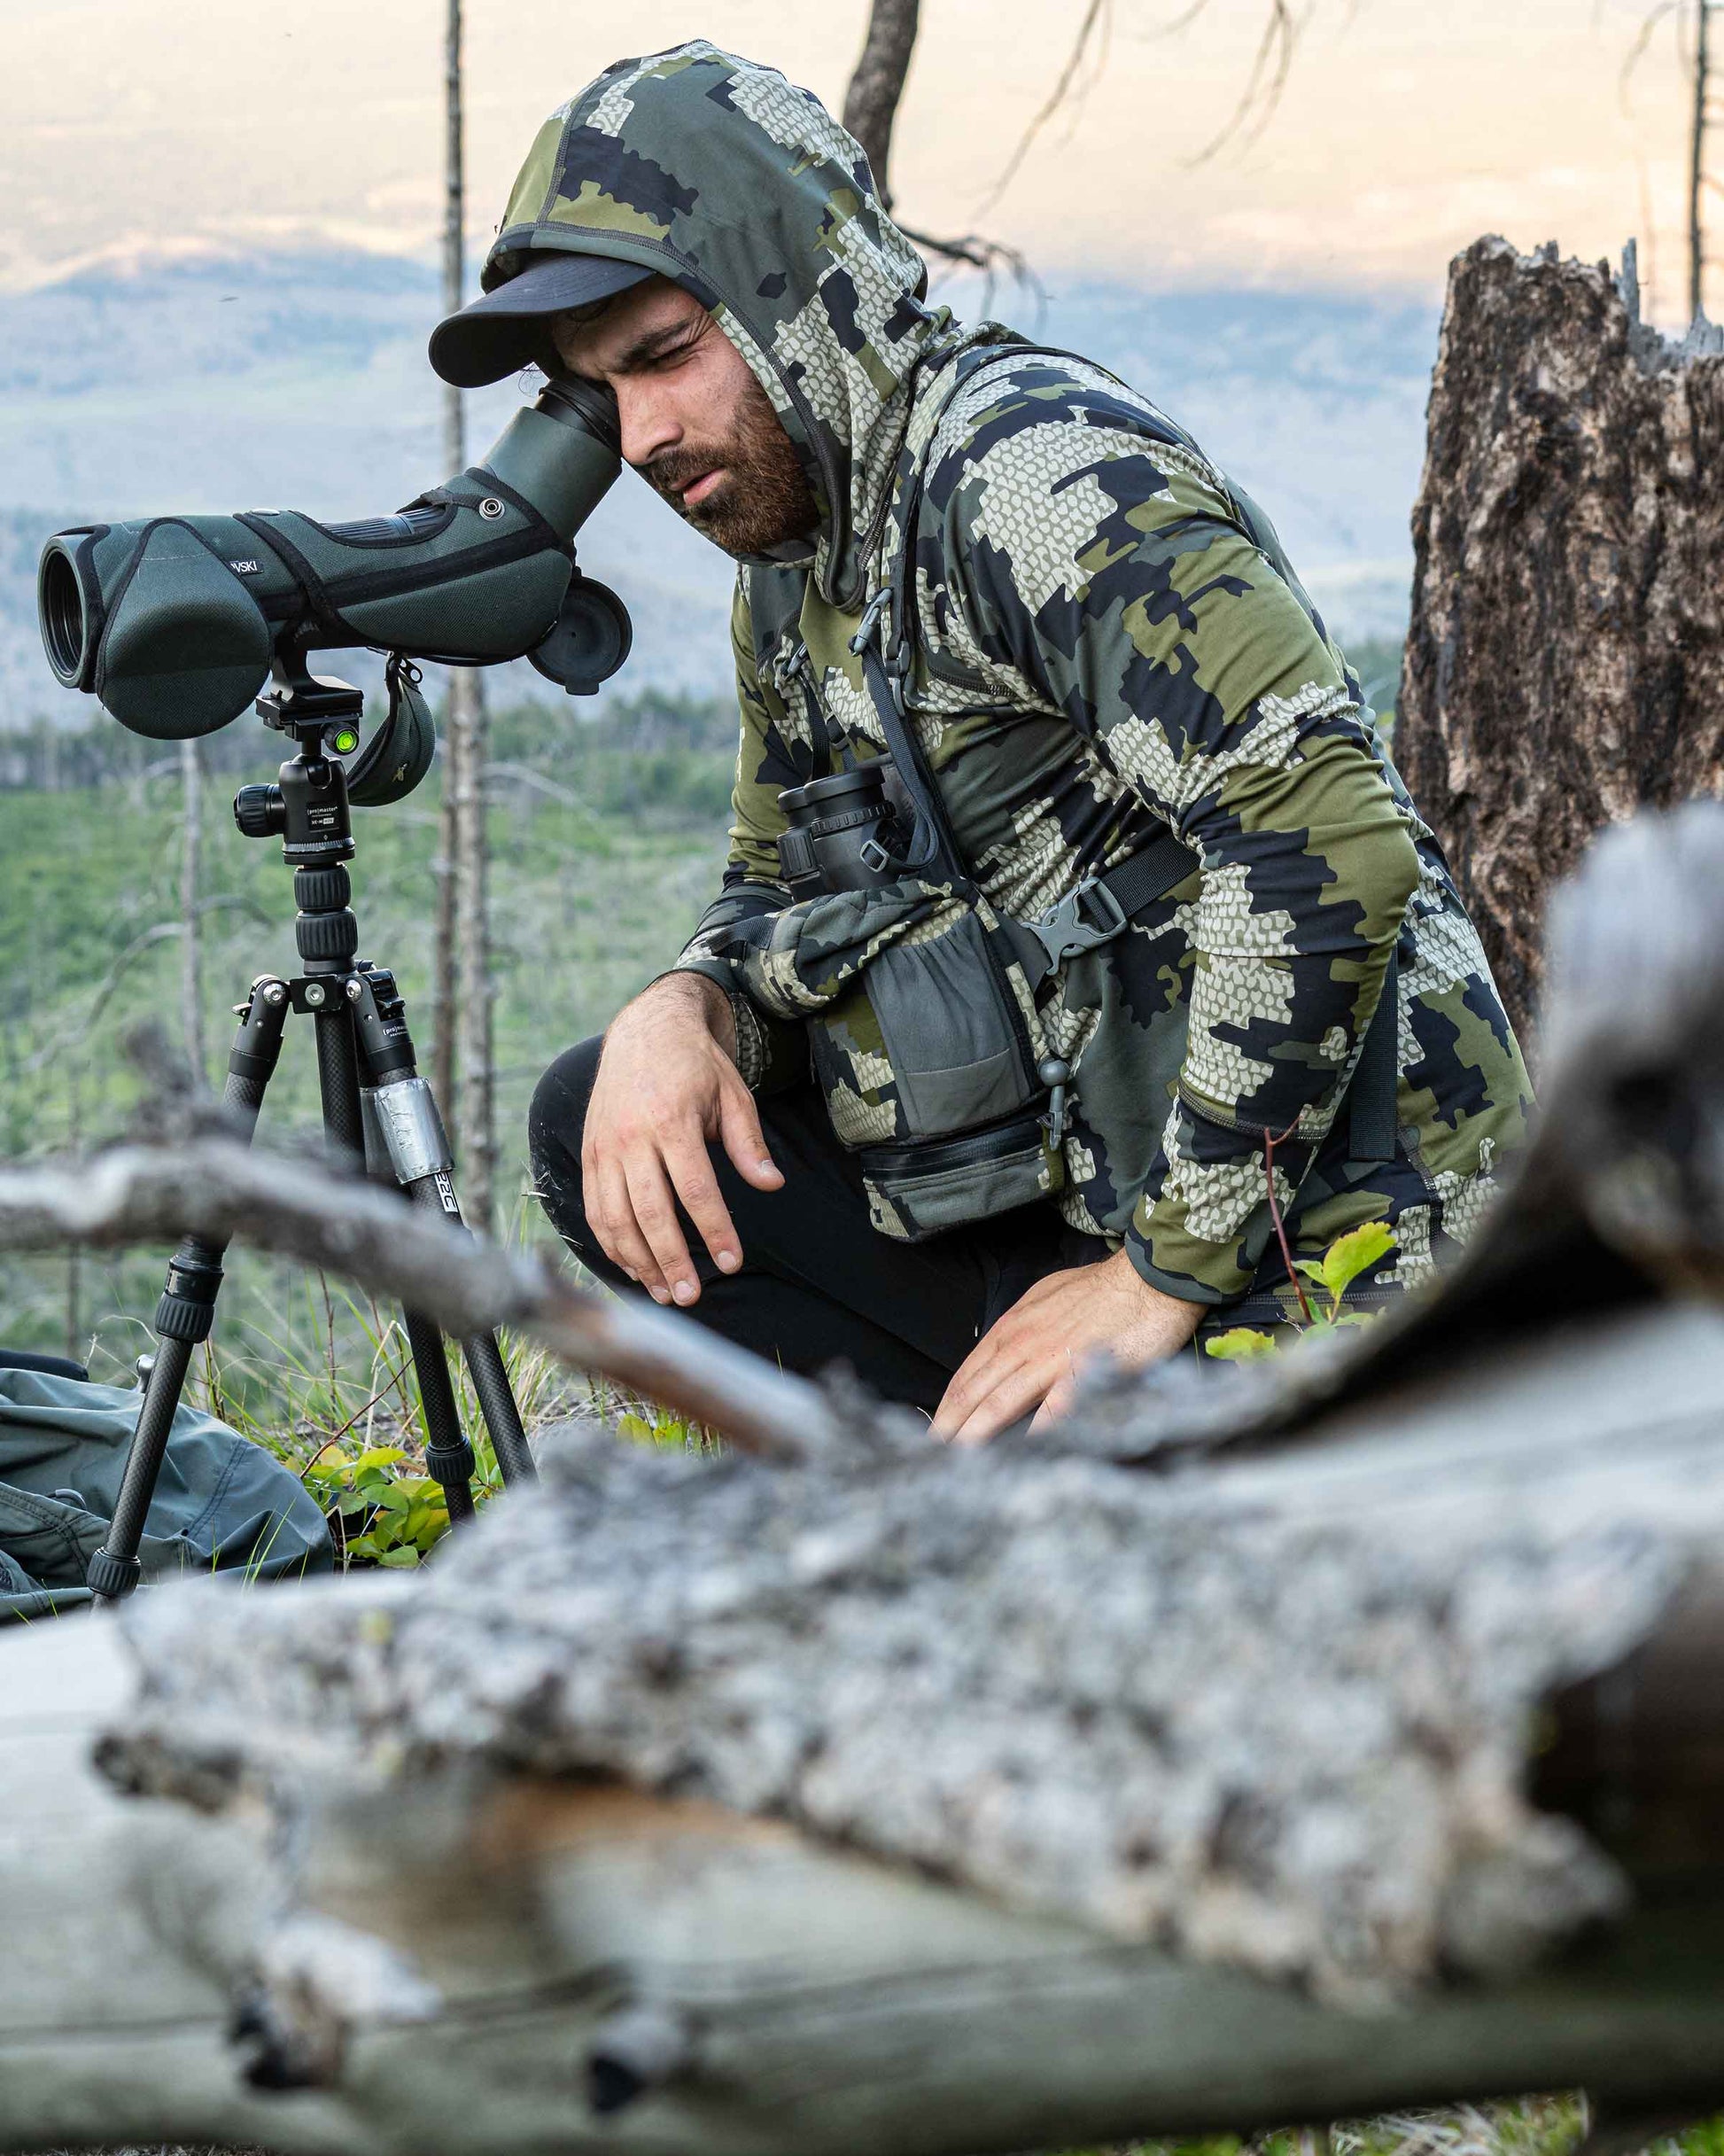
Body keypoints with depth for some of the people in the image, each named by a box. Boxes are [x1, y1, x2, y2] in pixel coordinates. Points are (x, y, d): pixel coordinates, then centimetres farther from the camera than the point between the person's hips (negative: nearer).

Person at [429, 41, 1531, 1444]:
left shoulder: (1028, 462, -18)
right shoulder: (799, 568, 11)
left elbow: (1332, 845, -29)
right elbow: (782, 893, 22)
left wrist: (1162, 1274, -22)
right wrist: (684, 1010, -4)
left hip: (1322, 1244, -9)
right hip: (1098, 1197, 9)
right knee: (604, 1130, 3)